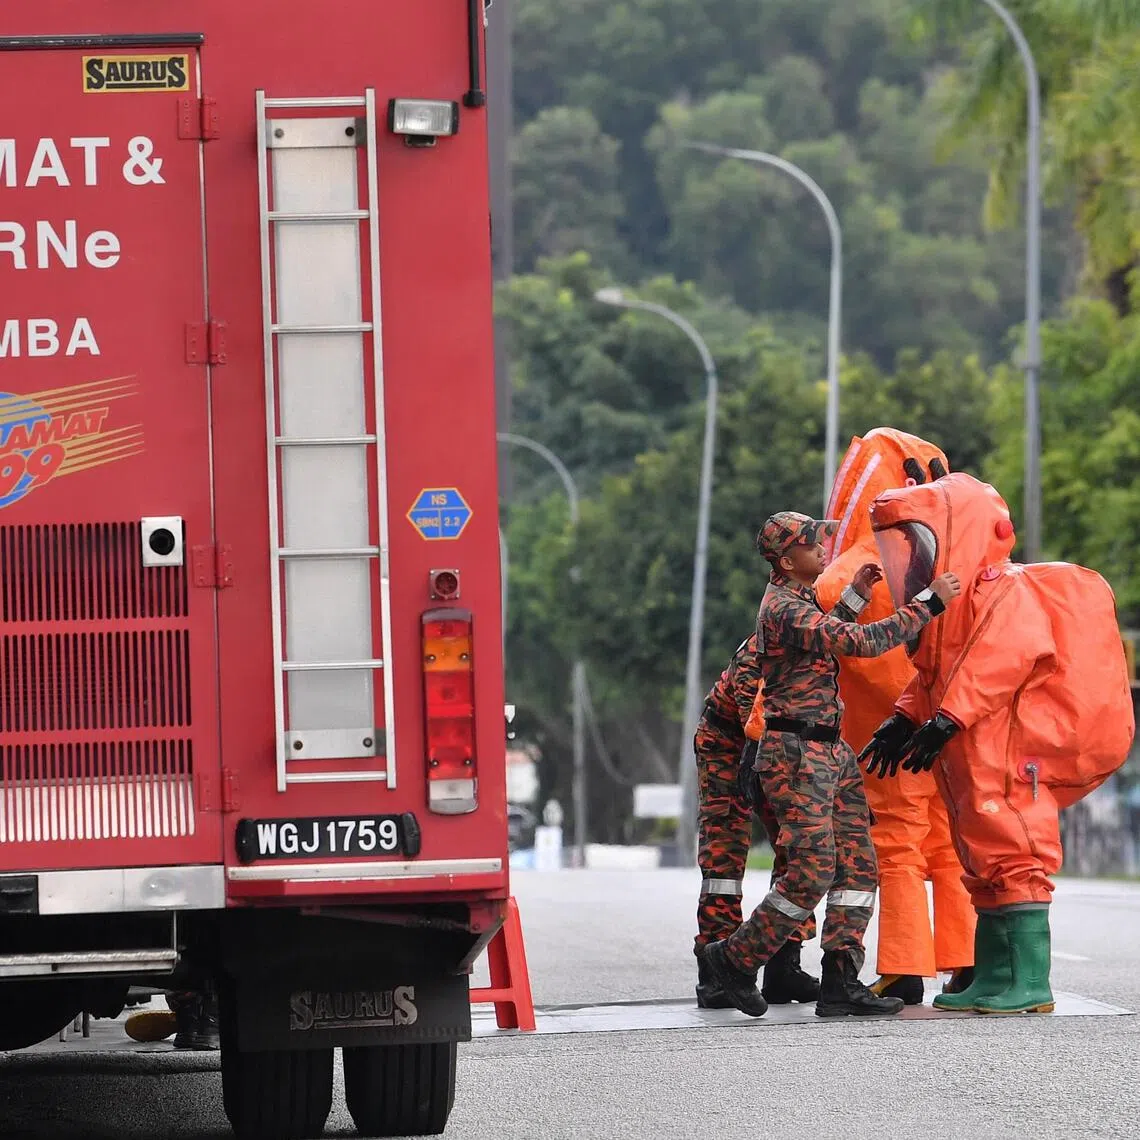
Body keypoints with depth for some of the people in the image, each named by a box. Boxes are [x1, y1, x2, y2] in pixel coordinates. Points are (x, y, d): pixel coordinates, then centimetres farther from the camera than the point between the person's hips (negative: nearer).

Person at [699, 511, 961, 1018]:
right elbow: (865, 642, -23)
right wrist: (930, 604, -18)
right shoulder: (784, 612, -17)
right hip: (795, 753, -10)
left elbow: (831, 641, 31)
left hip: (831, 750, 10)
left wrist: (855, 595, 23)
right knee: (814, 870, -12)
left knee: (858, 864, 1)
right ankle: (733, 958, 2)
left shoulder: (799, 601, 16)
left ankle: (840, 981, -2)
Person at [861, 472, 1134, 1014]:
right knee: (985, 859, 13)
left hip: (1008, 754, -10)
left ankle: (1028, 983, -14)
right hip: (976, 761, 10)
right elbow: (934, 676, 22)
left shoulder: (1002, 590, -14)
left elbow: (1006, 653, -30)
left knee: (1011, 853, -13)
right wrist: (905, 720, 6)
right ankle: (993, 976, 18)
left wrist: (948, 719, -34)